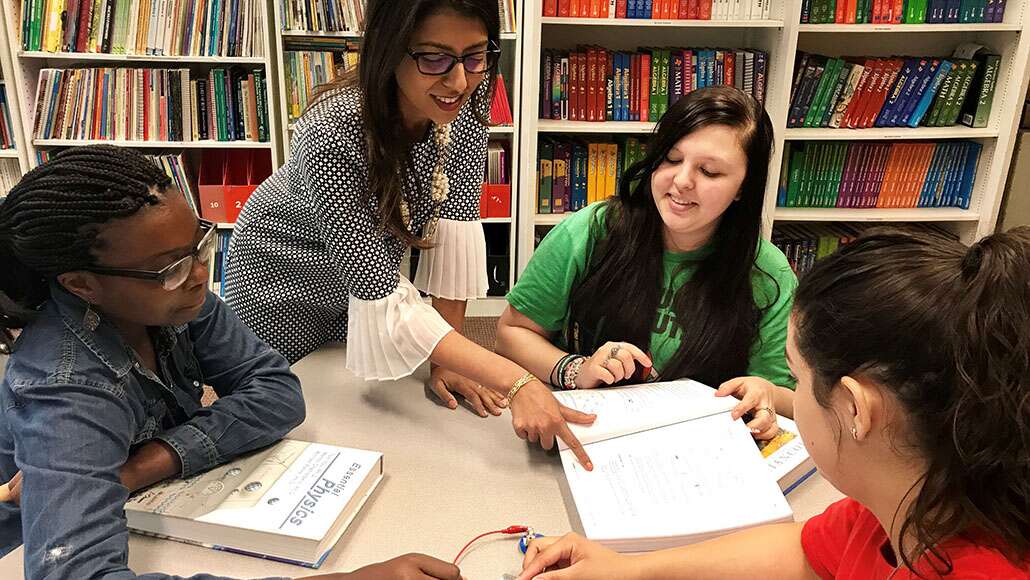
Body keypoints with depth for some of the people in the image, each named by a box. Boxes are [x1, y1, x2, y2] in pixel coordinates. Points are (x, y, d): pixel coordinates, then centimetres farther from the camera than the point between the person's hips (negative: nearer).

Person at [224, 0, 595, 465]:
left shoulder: (469, 97, -25)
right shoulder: (333, 134, -40)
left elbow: (456, 221, -20)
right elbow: (381, 297, -40)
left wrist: (446, 360, -21)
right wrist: (515, 383, -48)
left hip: (372, 265, 4)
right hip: (284, 277, -3)